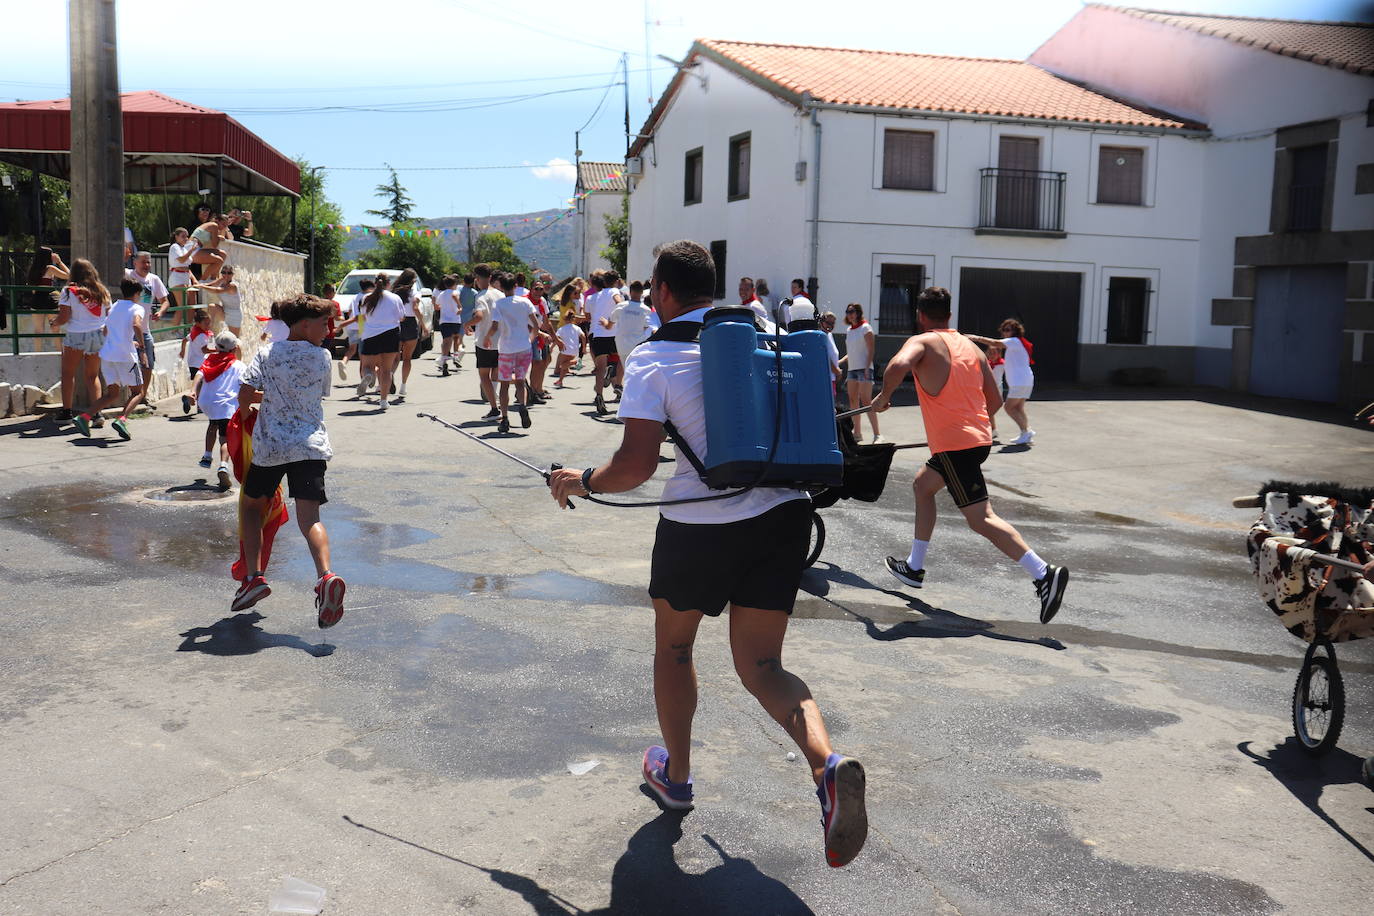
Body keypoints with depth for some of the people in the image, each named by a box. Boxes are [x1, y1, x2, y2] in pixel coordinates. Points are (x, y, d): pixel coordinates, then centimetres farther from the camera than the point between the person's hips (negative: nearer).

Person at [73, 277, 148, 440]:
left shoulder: (113, 307, 20)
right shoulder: (137, 308, -1)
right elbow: (136, 325, -23)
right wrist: (141, 348, -16)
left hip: (106, 354, 6)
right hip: (125, 355, -6)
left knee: (112, 393, 15)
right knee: (137, 392, 6)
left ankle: (84, 417, -2)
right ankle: (122, 419, -19)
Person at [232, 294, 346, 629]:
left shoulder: (266, 354, 5)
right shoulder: (321, 357, 8)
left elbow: (244, 396, -4)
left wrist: (264, 397, 18)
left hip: (269, 445, 0)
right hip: (311, 444, 0)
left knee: (250, 503, 23)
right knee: (309, 516, -9)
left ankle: (254, 576, 13)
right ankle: (325, 575, -35)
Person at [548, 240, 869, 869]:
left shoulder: (652, 357, -7)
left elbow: (636, 465, -15)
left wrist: (582, 481, 3)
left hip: (700, 525, -4)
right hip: (784, 513, 4)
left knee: (673, 646, 22)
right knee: (760, 665, 11)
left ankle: (674, 774, 37)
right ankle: (827, 764, -15)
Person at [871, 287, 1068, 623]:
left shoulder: (921, 342, -4)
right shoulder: (972, 347, 16)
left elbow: (898, 365, -27)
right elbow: (994, 400, 16)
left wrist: (883, 397, -10)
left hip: (953, 444, -8)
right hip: (979, 438, 9)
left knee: (981, 518, -10)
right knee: (921, 485, 26)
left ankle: (1044, 573, -21)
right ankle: (915, 567, 32)